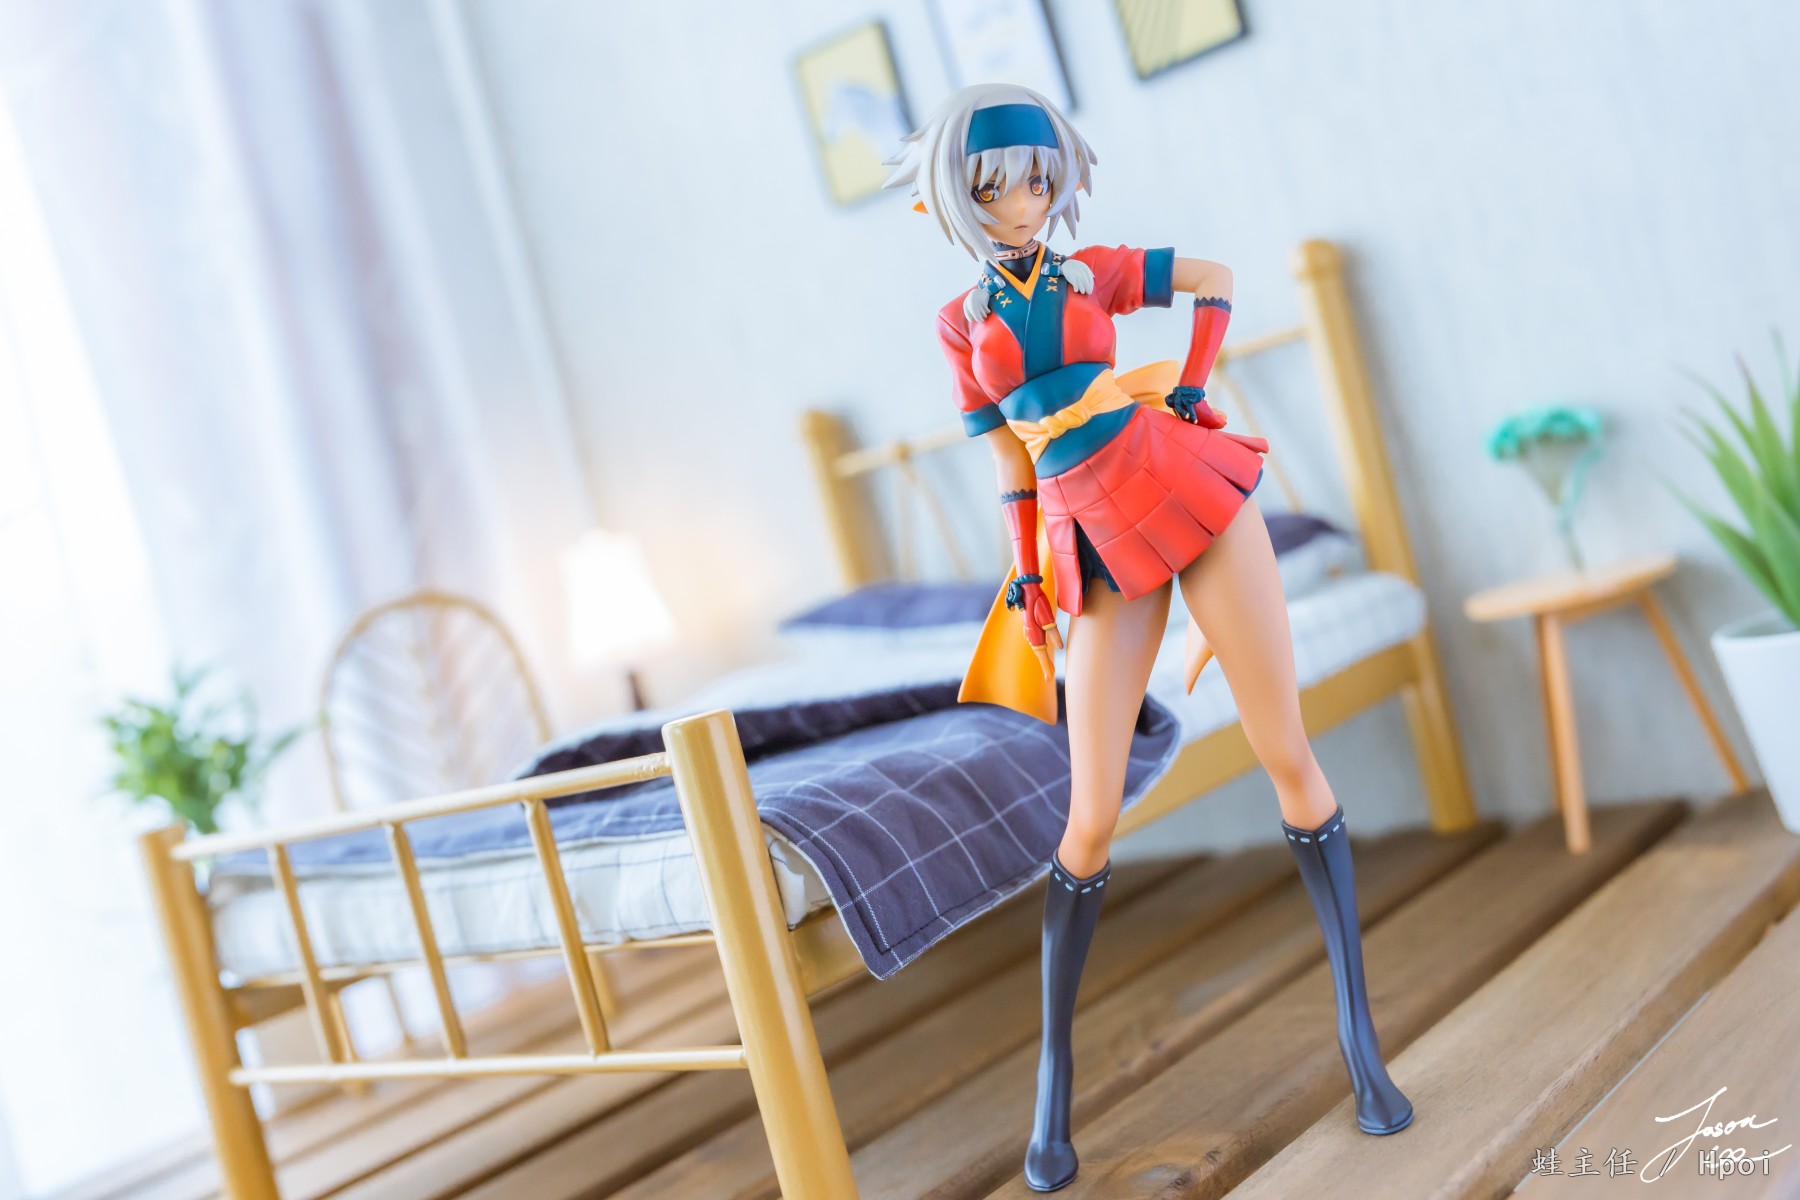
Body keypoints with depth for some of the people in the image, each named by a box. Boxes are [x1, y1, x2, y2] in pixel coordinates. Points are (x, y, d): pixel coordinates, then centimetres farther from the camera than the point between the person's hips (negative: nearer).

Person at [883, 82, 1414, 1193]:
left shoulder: (1093, 272, 9)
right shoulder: (962, 324, 11)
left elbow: (1216, 278, 20)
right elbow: (1013, 464, 13)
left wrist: (1193, 388, 6)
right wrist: (1030, 581, 10)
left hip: (1192, 498, 0)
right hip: (1103, 554, 0)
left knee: (1290, 759, -2)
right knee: (1093, 822, -5)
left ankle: (1357, 1027, 11)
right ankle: (1056, 1067, 13)